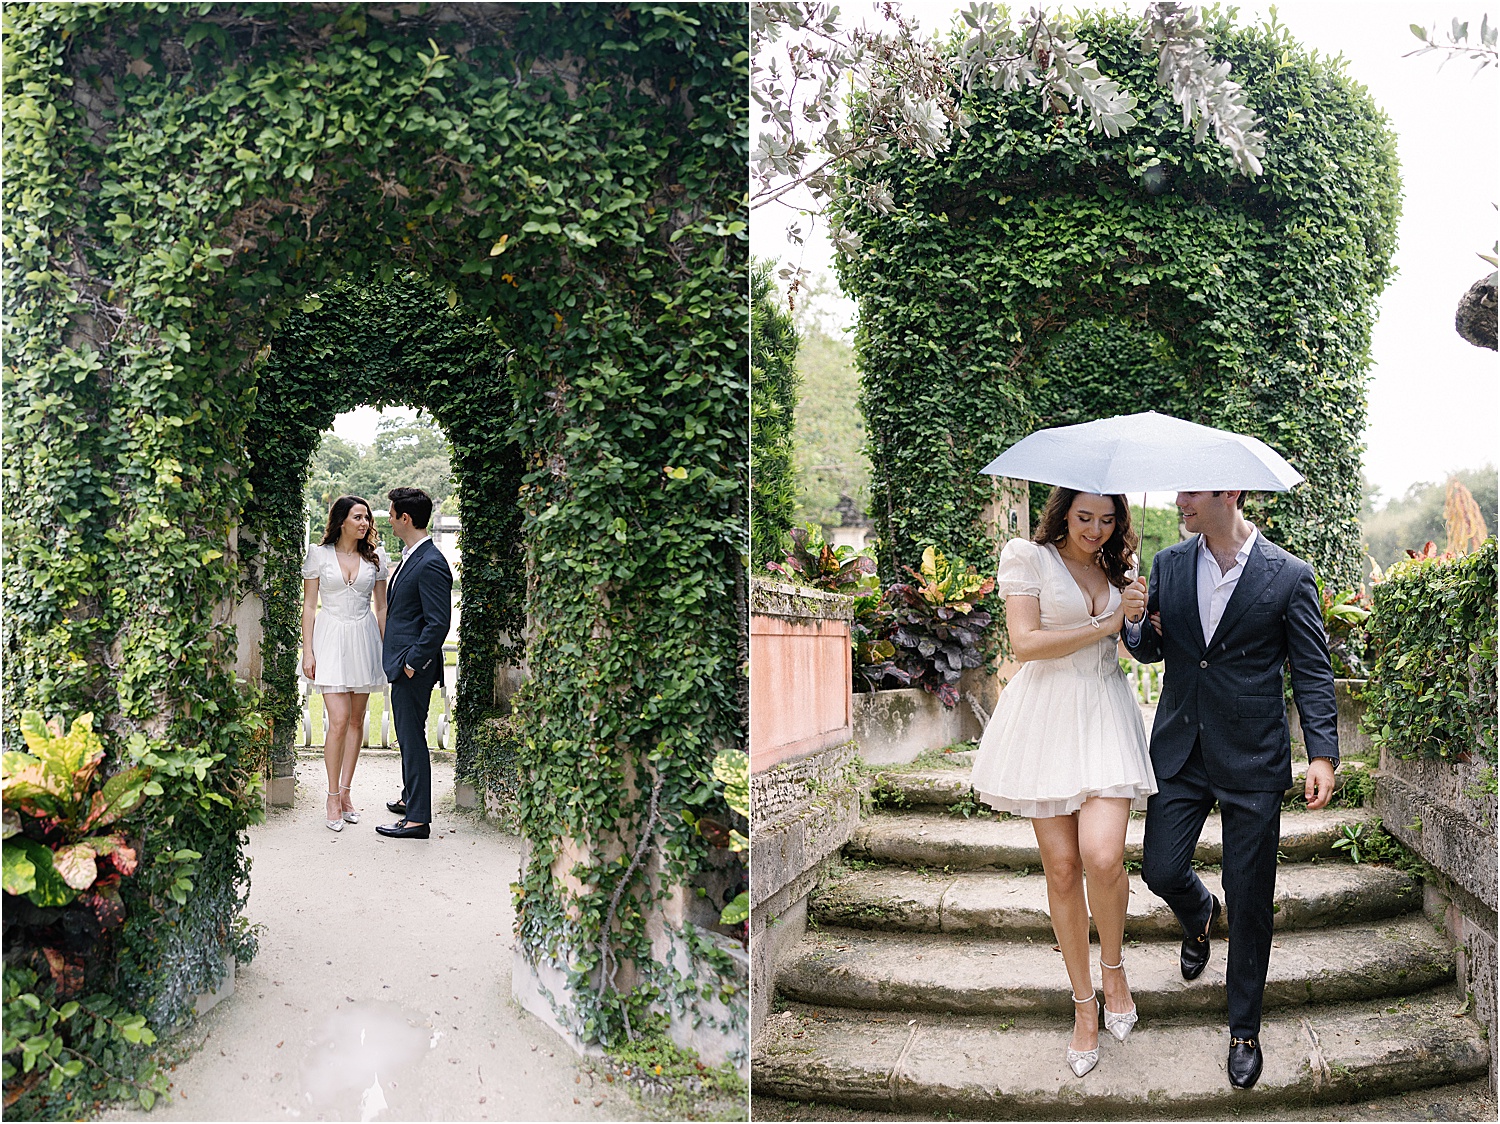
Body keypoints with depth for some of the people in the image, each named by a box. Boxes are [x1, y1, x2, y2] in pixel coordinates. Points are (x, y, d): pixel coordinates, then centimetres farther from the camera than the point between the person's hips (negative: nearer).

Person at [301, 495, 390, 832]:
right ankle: (333, 796, 2)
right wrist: (308, 651, -4)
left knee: (357, 719, 7)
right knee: (338, 720, -11)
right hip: (331, 638, -3)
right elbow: (309, 605, 1)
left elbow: (381, 607, 9)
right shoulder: (319, 554, 0)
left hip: (364, 639, 3)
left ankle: (346, 792, 18)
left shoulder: (375, 557, 6)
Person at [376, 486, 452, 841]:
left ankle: (418, 819, 4)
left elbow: (439, 623, -23)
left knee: (412, 737, -3)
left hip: (414, 666, -10)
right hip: (402, 662, 10)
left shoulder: (431, 564, -20)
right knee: (407, 735, 21)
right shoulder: (411, 556, 12)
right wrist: (400, 659, 17)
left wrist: (413, 662, -18)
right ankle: (410, 798, 36)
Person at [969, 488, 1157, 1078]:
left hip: (1106, 716, 3)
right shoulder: (1029, 557, 0)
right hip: (1045, 715, -3)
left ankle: (1113, 963, 11)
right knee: (1061, 866, 1)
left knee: (1102, 855, -18)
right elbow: (1025, 643, -11)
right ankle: (1084, 1002, 19)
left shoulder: (1116, 567, 16)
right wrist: (1104, 627, -7)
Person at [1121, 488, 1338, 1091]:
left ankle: (1244, 1029, 24)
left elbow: (1313, 672, -3)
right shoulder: (1168, 565, 3)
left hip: (1252, 758, -3)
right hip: (1179, 749, 3)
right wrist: (1136, 622, -12)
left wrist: (1323, 754, -11)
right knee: (1160, 870, 3)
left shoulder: (1289, 576, -7)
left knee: (1250, 900, 5)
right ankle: (1201, 914, 42)